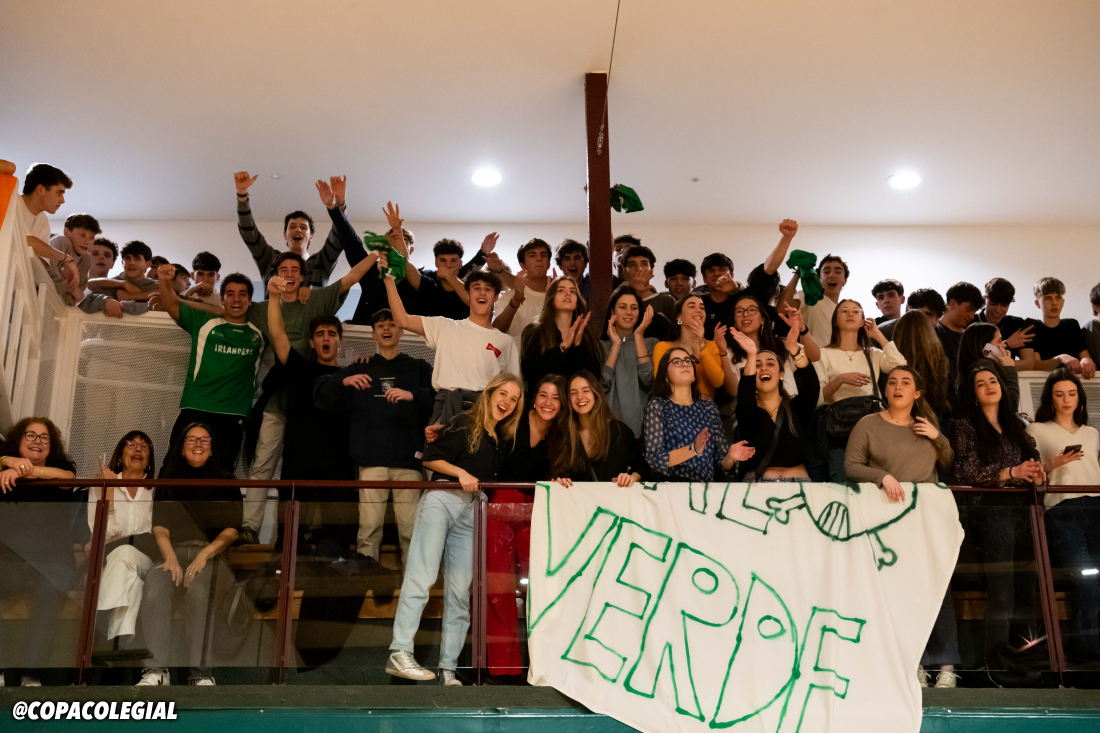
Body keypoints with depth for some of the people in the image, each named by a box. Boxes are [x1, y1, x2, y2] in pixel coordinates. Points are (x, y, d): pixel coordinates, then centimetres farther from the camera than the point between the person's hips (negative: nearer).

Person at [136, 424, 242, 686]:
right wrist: (170, 557, -10)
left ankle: (201, 672, -38)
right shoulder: (168, 482, 23)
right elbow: (159, 527, 11)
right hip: (175, 554, 2)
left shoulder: (225, 483, 17)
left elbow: (232, 530, 5)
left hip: (213, 556, -2)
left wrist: (204, 554, -13)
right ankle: (156, 669, -37)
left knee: (198, 588, -37)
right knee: (154, 584, -34)